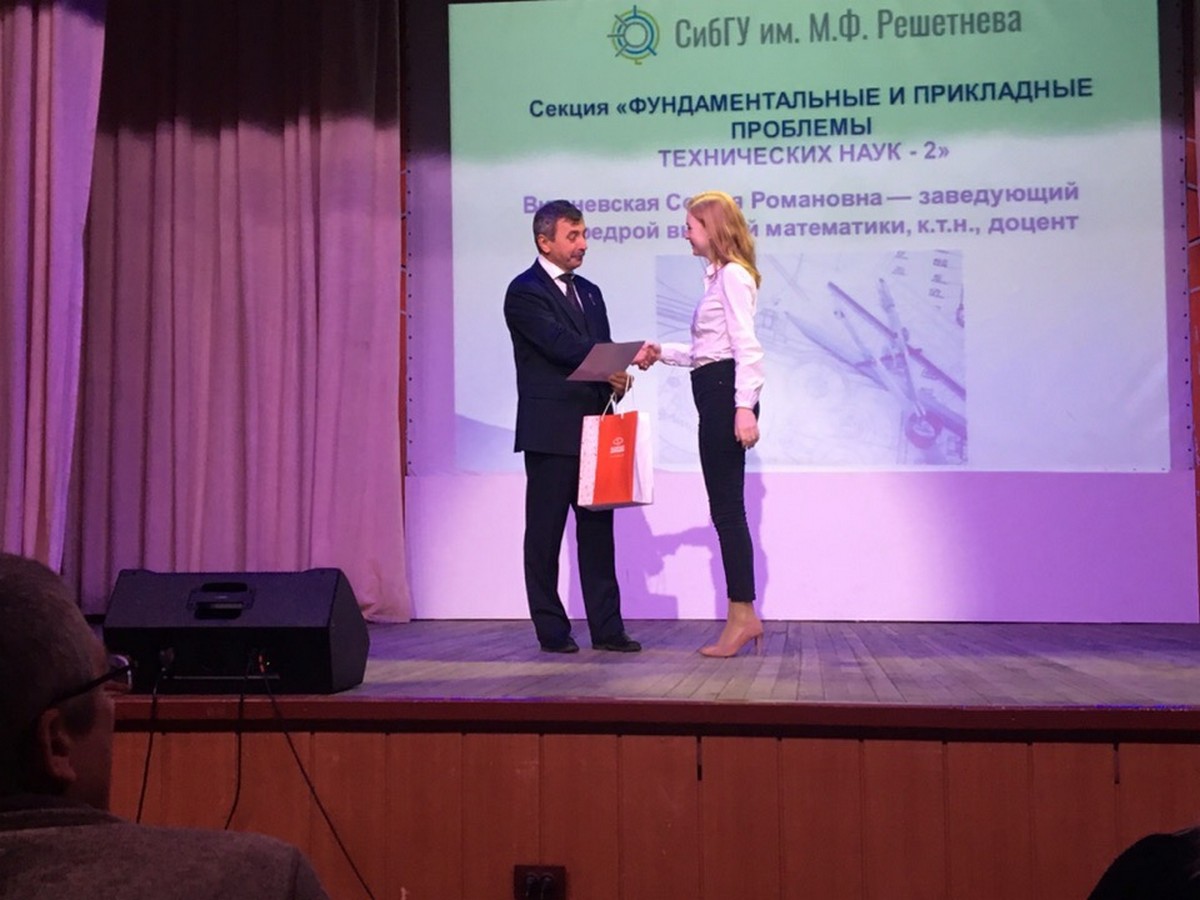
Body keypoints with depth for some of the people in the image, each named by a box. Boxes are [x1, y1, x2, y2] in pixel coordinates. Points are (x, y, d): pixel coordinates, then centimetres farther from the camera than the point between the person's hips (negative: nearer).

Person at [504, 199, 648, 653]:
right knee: (545, 533, 2)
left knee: (598, 530, 8)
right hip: (550, 432, -7)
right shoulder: (524, 291, -6)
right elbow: (561, 344, -19)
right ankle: (552, 630, 10)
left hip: (593, 427, 7)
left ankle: (606, 627, 13)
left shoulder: (589, 292, 18)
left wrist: (616, 377, -9)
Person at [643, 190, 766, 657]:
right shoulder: (720, 276, 19)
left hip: (725, 392, -10)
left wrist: (744, 407, -24)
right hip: (714, 394, 10)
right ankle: (743, 615, 16)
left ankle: (742, 615, 0)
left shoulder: (732, 275, -10)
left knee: (727, 508, -6)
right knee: (726, 508, 10)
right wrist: (664, 352, 15)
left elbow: (746, 347, -19)